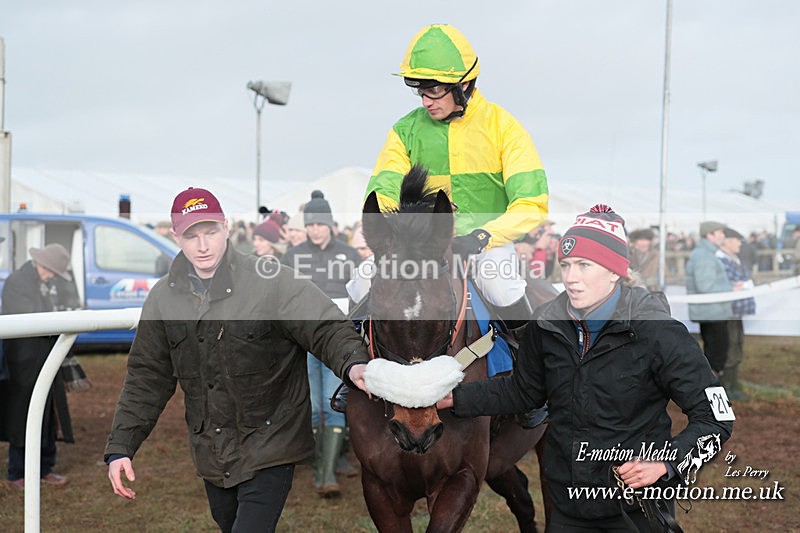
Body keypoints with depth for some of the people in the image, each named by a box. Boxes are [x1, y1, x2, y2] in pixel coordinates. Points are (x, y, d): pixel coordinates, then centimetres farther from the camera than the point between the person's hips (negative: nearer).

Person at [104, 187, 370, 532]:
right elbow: (147, 377, 6)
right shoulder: (163, 298, 0)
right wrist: (119, 447, 1)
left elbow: (327, 328, -18)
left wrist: (352, 362, -41)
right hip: (211, 457, 5)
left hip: (269, 450, -5)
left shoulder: (272, 281, -15)